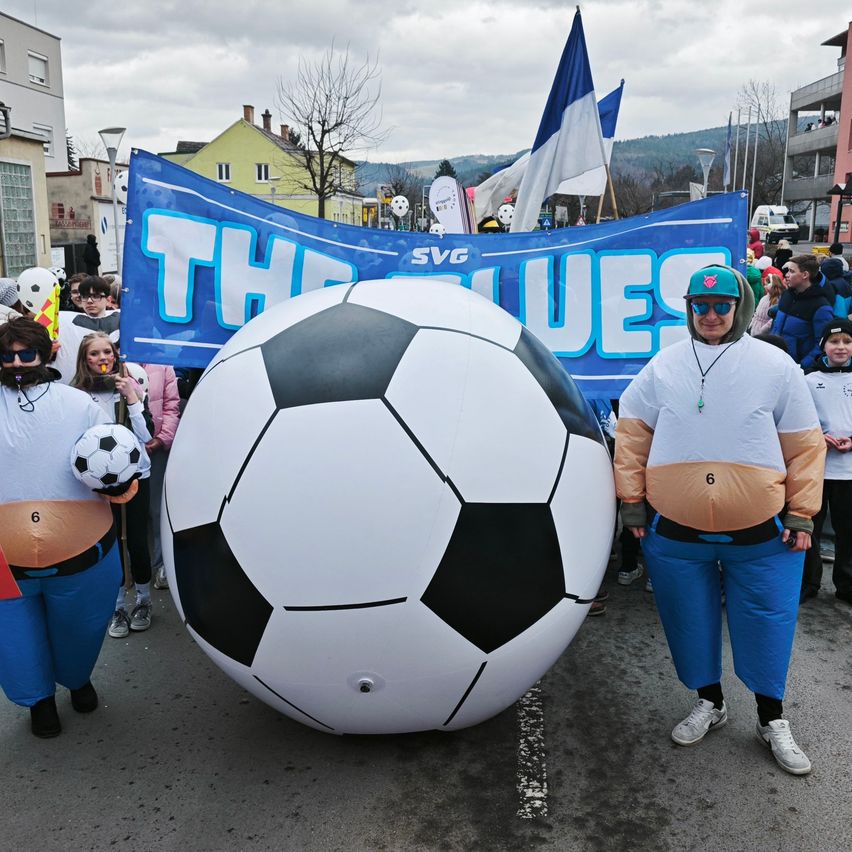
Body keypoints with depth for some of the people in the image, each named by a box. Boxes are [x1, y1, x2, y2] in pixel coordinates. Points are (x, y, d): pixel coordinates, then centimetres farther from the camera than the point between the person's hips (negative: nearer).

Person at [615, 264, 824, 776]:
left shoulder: (775, 365, -1)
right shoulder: (664, 365, 3)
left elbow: (805, 445, 2)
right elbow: (632, 432, 7)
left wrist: (801, 515, -1)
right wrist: (632, 501, 3)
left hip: (761, 535, -1)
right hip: (674, 531, 2)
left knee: (766, 627, 7)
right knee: (691, 622, 13)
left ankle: (772, 719, 29)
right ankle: (709, 703, 36)